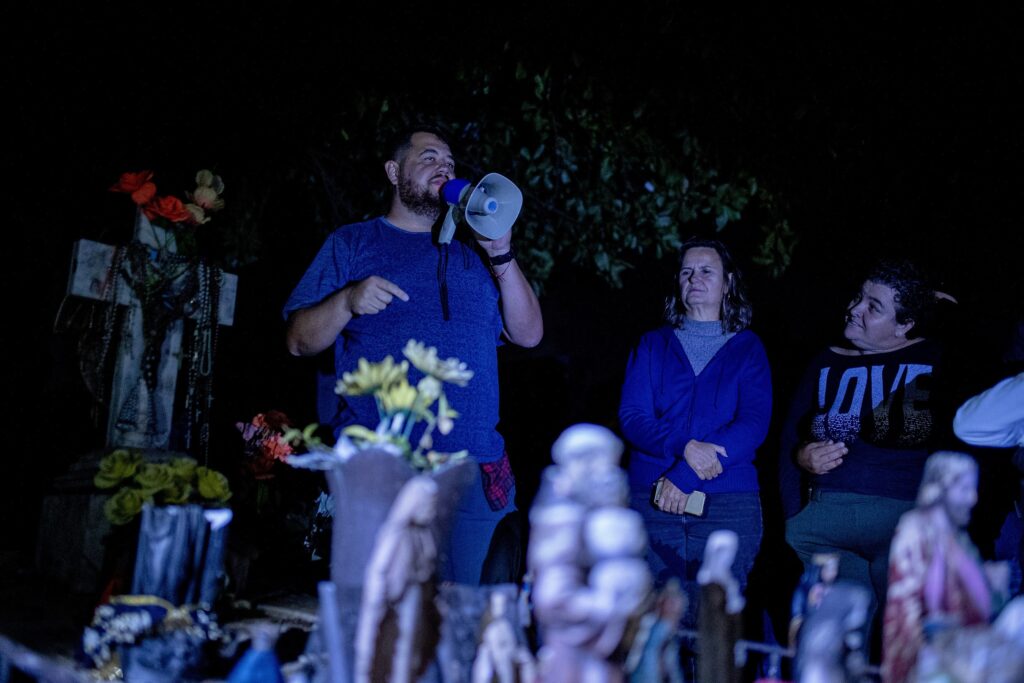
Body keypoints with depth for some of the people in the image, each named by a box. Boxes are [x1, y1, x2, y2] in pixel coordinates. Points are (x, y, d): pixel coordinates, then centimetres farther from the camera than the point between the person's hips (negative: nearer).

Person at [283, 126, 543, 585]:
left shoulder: (472, 252, 18)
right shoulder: (352, 243, 11)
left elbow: (528, 335, 9)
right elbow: (299, 341, 5)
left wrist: (502, 257, -2)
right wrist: (347, 302, -13)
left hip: (475, 471, 3)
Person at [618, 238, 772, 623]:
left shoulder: (747, 348, 8)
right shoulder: (653, 345, 12)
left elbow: (754, 424, -5)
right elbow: (631, 417, 2)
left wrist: (685, 476, -15)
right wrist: (684, 447, -18)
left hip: (729, 505, -1)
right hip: (652, 502, 1)